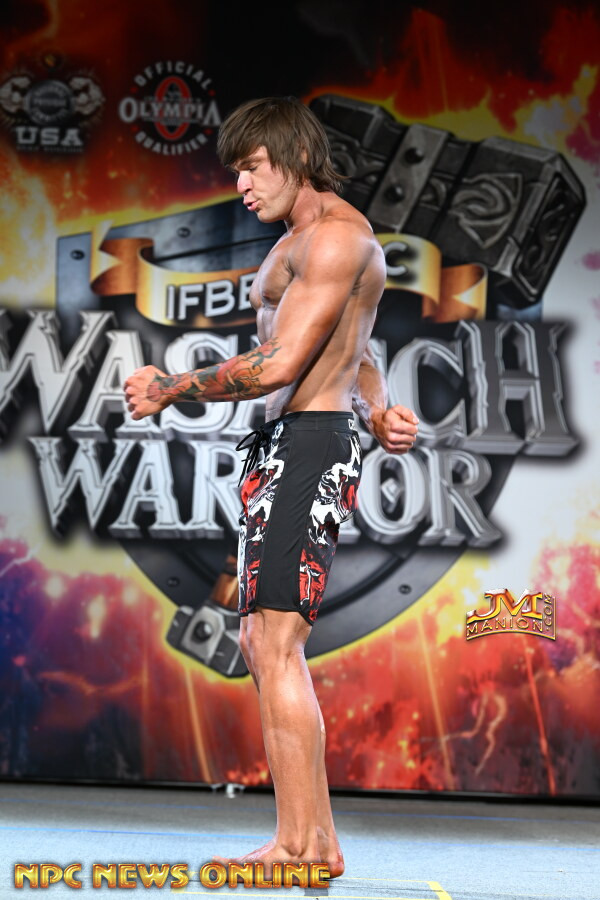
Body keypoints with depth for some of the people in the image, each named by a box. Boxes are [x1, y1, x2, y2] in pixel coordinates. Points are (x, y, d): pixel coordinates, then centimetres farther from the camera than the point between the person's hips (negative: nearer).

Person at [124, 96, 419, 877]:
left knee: (277, 646, -12)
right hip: (283, 450, 11)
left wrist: (172, 388, -8)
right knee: (260, 643, 10)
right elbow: (358, 360, 28)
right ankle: (316, 837, 13)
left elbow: (279, 365, -17)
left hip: (307, 446, -11)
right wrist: (381, 416, 8)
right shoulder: (305, 242, 24)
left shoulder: (335, 235, -9)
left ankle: (300, 845, -9)